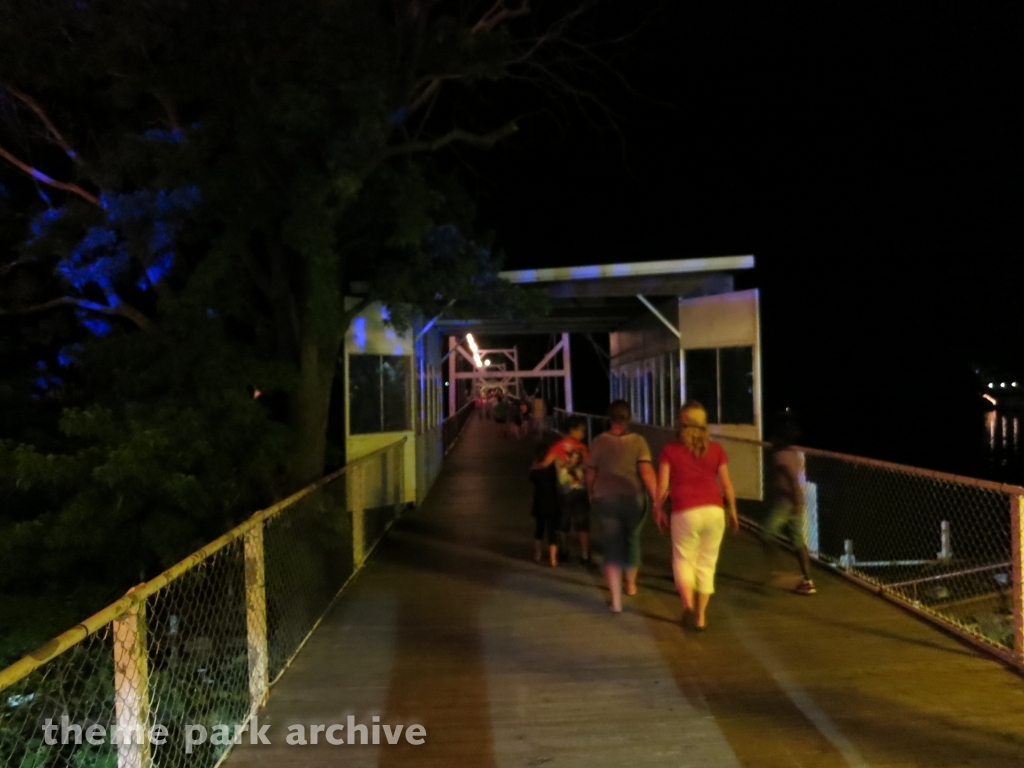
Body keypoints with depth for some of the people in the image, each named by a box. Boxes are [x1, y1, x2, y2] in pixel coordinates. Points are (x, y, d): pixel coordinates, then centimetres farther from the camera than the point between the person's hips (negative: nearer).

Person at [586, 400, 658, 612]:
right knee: (632, 542, 23)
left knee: (612, 549, 5)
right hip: (633, 499, 1)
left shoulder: (599, 441, -4)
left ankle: (616, 601, -1)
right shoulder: (638, 441, -7)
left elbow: (591, 474, 2)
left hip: (605, 499, 0)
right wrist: (657, 500, -13)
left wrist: (592, 495, 19)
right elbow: (647, 472, -16)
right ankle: (631, 584, 44)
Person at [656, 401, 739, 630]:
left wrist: (658, 510, 10)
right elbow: (726, 484, 5)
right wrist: (732, 510, 17)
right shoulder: (715, 450, 5)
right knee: (706, 563, 13)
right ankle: (700, 616, 16)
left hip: (685, 512, -2)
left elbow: (663, 485, -1)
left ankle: (687, 600, -12)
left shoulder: (670, 449, 0)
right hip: (714, 510, 2)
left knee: (683, 558, 14)